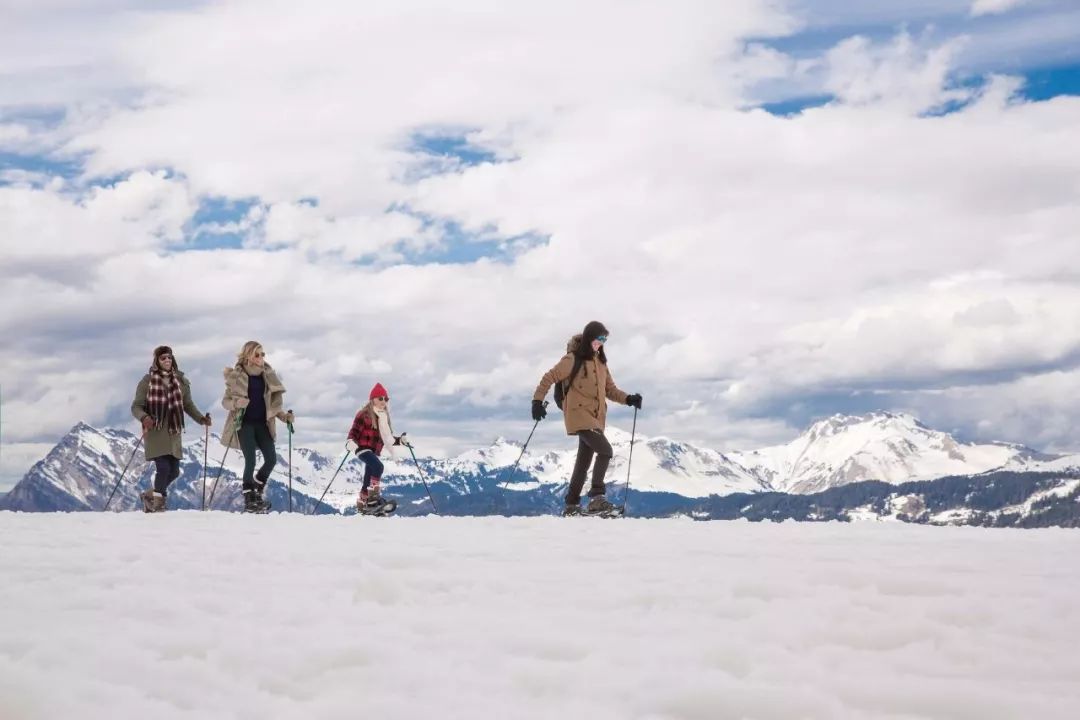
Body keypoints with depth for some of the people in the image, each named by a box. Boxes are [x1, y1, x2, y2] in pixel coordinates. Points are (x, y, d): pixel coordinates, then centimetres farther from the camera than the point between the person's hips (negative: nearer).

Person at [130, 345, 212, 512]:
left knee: (174, 472, 7)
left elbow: (188, 405, 13)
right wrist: (144, 417, -25)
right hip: (155, 432, -5)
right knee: (163, 468, -14)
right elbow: (136, 406, -4)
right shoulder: (147, 381, -4)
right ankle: (158, 504, 7)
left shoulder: (181, 382, 7)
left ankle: (149, 495, 32)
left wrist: (201, 418, -2)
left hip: (173, 433, 5)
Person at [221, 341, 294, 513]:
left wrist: (284, 415, -5)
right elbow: (225, 401, -2)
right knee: (251, 460, -11)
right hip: (244, 423, -4)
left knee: (271, 459, -3)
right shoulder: (236, 376, -6)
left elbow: (273, 402, 11)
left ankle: (257, 490, 23)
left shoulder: (267, 376, 5)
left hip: (262, 423, 4)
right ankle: (249, 499, 3)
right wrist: (236, 403, -24)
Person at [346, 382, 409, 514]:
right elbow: (354, 430, -9)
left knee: (368, 479, 11)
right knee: (378, 466, -30)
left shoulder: (384, 417, 16)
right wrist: (350, 442, -26)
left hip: (375, 451, 8)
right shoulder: (364, 414, -5)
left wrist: (400, 440, 9)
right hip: (363, 447, -8)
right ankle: (373, 498, -30)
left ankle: (362, 505, 21)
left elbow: (387, 437, 21)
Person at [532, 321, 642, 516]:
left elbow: (610, 390, 16)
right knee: (605, 450, -22)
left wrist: (628, 399, -1)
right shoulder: (573, 359, -6)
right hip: (579, 415, -8)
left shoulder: (600, 362, 17)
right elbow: (549, 377, -6)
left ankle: (572, 505, 18)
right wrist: (538, 400, -13)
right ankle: (597, 497, -25)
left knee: (584, 461, 11)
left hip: (596, 417, 8)